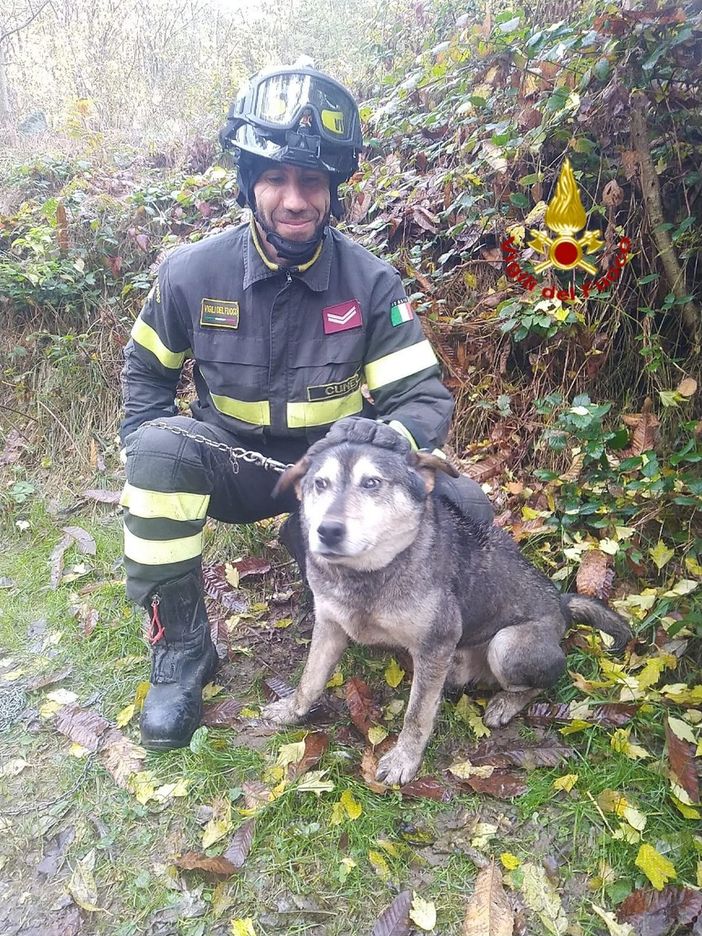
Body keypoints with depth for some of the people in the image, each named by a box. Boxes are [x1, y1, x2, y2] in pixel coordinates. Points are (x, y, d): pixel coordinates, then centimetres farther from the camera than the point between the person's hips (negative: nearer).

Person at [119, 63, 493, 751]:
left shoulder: (370, 282, -12)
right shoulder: (192, 273, -11)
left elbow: (425, 398, -12)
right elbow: (145, 369, 7)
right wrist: (145, 437, -12)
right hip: (235, 468, 0)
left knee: (463, 507, -21)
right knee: (160, 448, -32)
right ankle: (180, 647, -13)